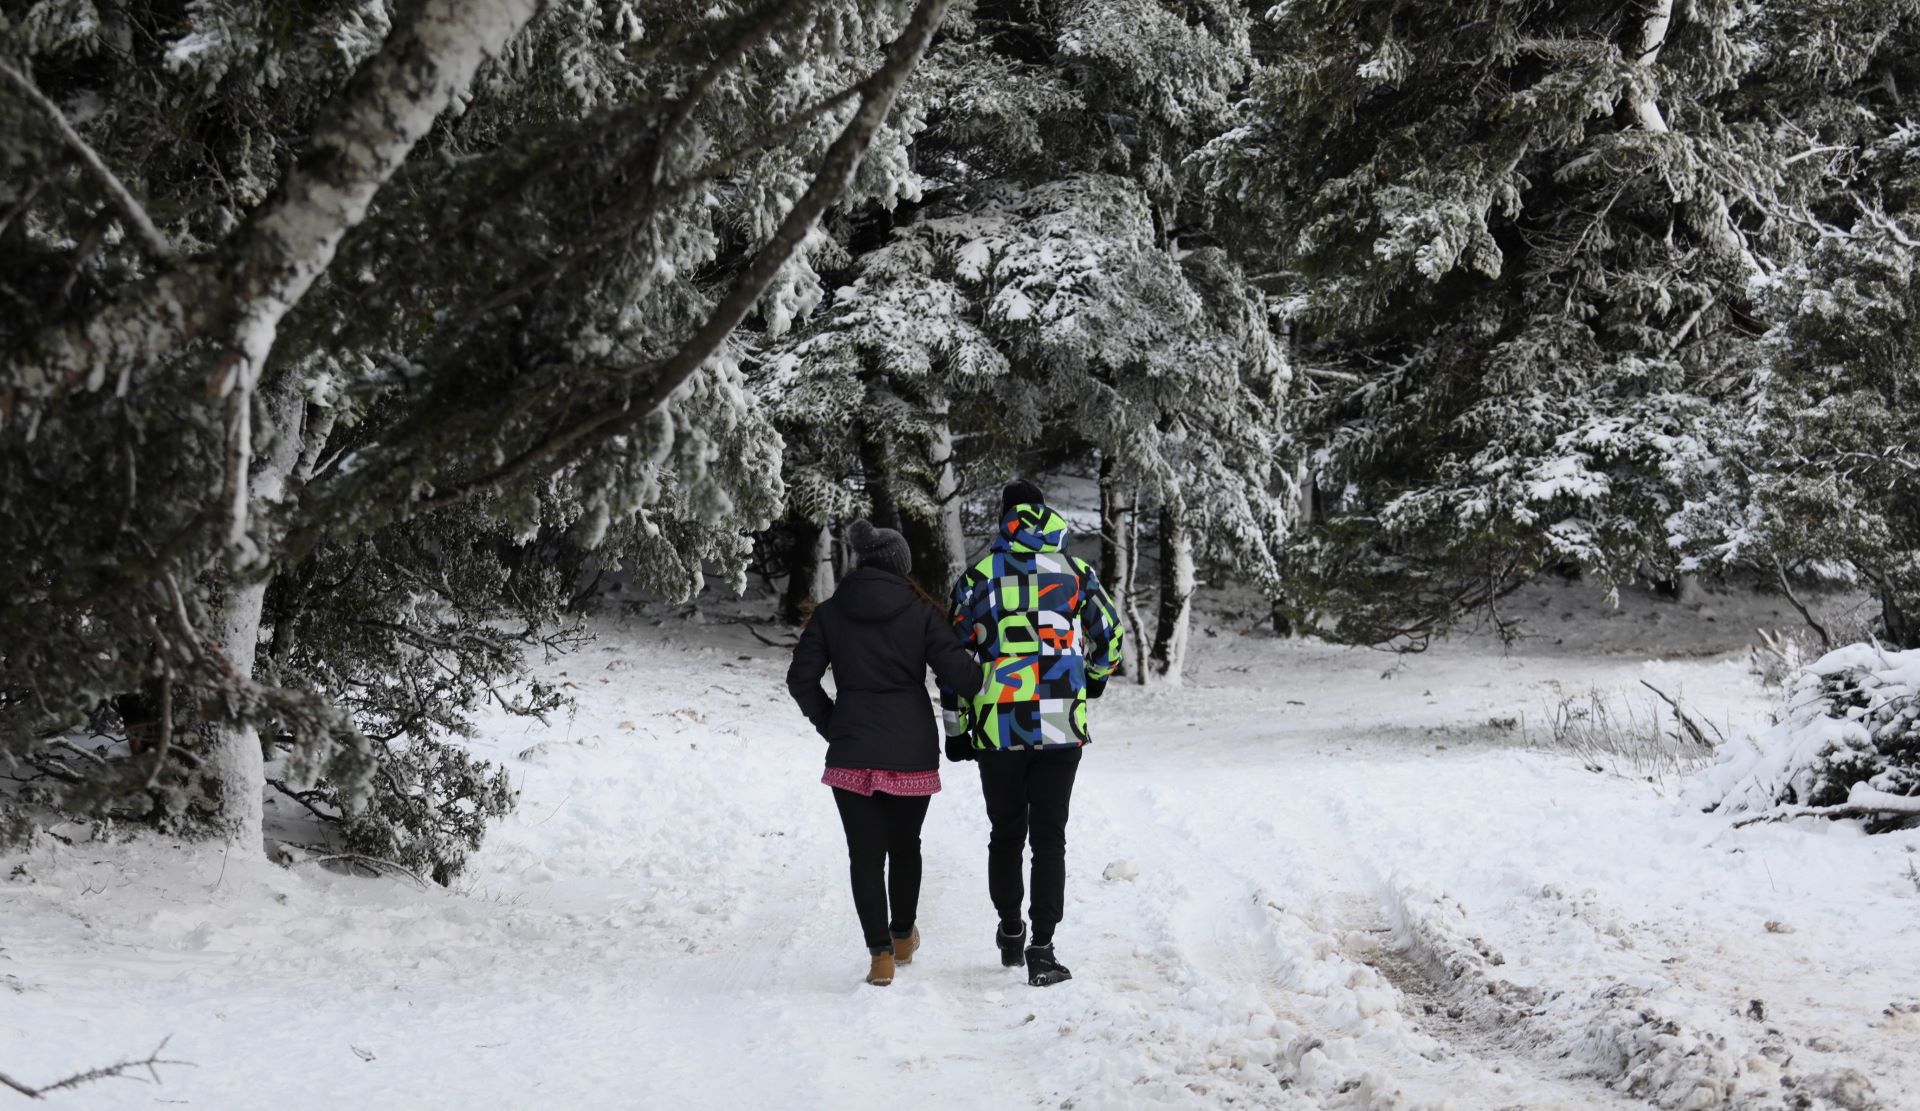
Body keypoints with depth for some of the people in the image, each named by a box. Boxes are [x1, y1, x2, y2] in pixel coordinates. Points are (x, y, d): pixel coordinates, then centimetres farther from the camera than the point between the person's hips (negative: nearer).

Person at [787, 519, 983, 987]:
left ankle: (881, 953, -7)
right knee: (905, 845, 19)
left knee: (865, 853, 2)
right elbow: (956, 672, -10)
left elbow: (801, 679, 1)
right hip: (912, 753, 0)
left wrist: (830, 725, 11)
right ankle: (903, 936, 34)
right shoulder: (920, 612, -4)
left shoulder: (830, 614, 2)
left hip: (852, 752, 0)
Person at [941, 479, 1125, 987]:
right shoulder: (1076, 572, 4)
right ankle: (1041, 950, -4)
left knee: (1006, 831, 16)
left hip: (997, 727, 0)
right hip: (1060, 726, 0)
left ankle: (1010, 931, 29)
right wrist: (1094, 679, 35)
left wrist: (955, 729, 10)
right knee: (1049, 835, 3)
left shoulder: (978, 576, 1)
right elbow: (1111, 635, 15)